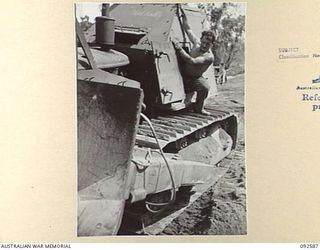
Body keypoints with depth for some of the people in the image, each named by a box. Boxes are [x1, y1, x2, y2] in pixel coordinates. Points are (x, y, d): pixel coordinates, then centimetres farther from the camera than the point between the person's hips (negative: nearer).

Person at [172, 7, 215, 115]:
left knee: (205, 87, -30)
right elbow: (187, 29, 3)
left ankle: (198, 108, -7)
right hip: (183, 74, 5)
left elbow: (192, 61, -34)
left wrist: (180, 49, -37)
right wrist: (183, 15, -4)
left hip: (195, 78, -5)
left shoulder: (209, 57, -23)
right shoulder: (197, 43, -8)